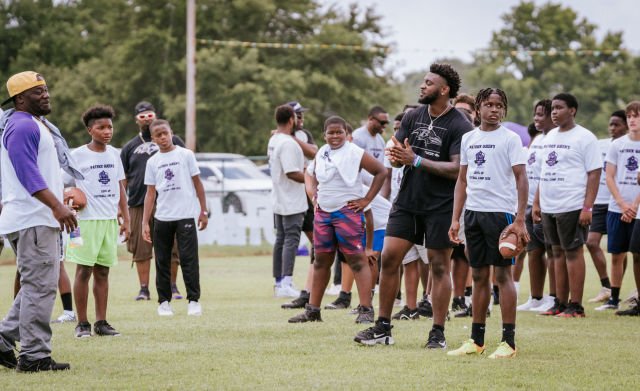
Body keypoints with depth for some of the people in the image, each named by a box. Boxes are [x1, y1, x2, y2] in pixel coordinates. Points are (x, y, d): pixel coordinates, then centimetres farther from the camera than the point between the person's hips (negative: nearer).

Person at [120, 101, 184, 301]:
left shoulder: (172, 141, 9)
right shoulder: (130, 147, 14)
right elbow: (122, 179, 14)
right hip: (138, 204, 2)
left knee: (171, 247, -1)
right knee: (141, 249, 1)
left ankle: (172, 287, 10)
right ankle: (144, 289, 8)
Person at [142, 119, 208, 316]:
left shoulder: (185, 155, 2)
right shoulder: (153, 162, 9)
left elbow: (197, 183, 5)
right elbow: (150, 192, 9)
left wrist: (203, 211, 1)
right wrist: (145, 222, 4)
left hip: (185, 216, -3)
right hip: (161, 218, 3)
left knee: (189, 259, -6)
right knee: (162, 261, 5)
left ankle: (193, 300, -1)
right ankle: (164, 301, 13)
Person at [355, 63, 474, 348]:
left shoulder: (460, 127, -11)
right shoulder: (413, 116, 8)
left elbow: (457, 169, -18)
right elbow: (397, 155, 10)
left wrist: (416, 160, -22)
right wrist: (395, 157, -16)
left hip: (440, 206, -5)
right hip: (407, 201, 6)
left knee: (439, 267, 1)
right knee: (389, 259, 0)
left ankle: (437, 333, 7)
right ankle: (383, 327, 8)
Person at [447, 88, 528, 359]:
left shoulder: (510, 139, -4)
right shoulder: (468, 138, 12)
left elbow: (521, 179, -8)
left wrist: (520, 220, -15)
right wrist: (456, 219, 10)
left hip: (501, 212, -5)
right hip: (473, 212, 5)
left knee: (503, 274, -4)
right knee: (479, 275, 10)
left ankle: (509, 341, -1)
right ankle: (476, 340, 15)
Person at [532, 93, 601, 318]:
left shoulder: (584, 137, -6)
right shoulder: (550, 137, 16)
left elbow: (594, 173, -10)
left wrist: (588, 207, -17)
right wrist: (536, 202, 16)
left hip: (572, 206, -7)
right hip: (549, 207, 7)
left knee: (573, 252, -4)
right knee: (558, 252, 10)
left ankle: (576, 306, -1)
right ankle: (560, 303, 15)